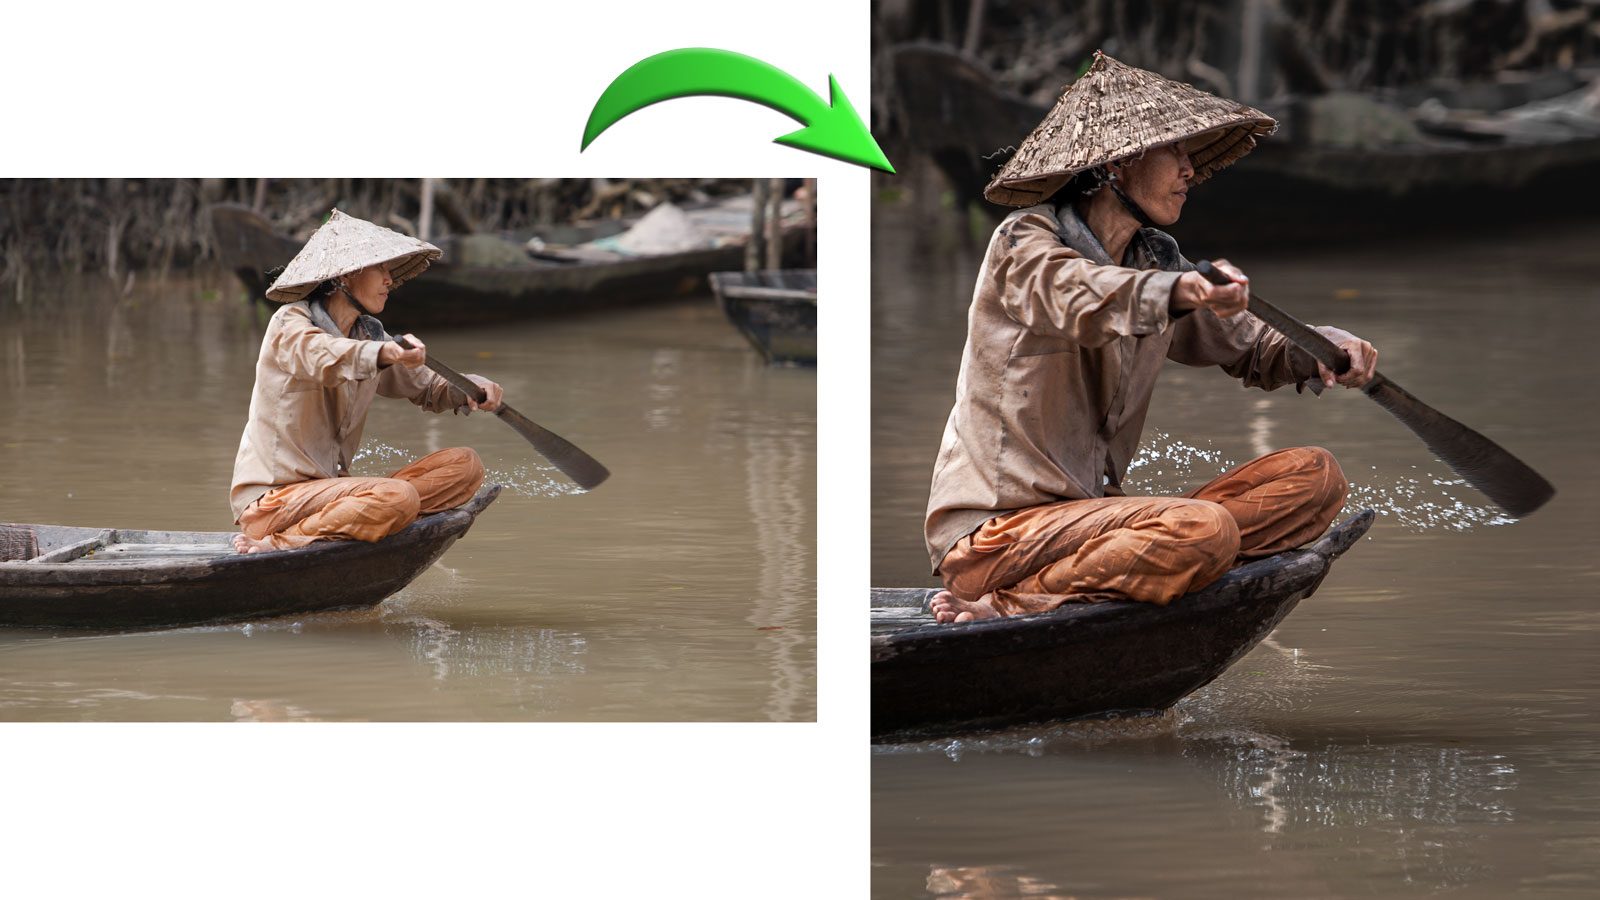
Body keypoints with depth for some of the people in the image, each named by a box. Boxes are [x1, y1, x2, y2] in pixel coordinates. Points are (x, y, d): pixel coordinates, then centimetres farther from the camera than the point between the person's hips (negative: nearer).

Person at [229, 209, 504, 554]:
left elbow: (428, 388, 19)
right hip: (274, 497, -9)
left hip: (331, 485, 9)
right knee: (398, 496, -33)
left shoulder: (369, 336, 16)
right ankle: (274, 545, -21)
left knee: (465, 464, -2)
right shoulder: (290, 323, -8)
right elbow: (322, 356, -32)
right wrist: (384, 353, -53)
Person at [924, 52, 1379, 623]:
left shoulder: (1155, 263, 16)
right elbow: (1081, 297, -31)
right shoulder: (1026, 242, -7)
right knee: (1204, 529, -33)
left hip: (1092, 509, 9)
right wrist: (1181, 291, -52)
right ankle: (1007, 607, -18)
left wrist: (1326, 350, -6)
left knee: (1314, 475, -2)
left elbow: (1251, 348, 18)